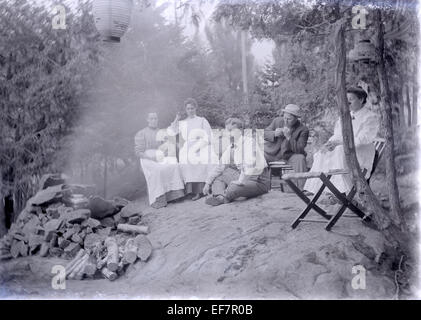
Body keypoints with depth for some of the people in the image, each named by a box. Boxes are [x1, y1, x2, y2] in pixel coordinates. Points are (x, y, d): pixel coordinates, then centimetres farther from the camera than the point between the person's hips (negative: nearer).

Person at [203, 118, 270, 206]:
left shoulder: (248, 142, -12)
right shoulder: (230, 149, 9)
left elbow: (250, 163, -26)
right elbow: (220, 167, 11)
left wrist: (241, 180, -29)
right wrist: (208, 183, 3)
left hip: (259, 181, -7)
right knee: (218, 178, -4)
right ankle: (219, 196, -32)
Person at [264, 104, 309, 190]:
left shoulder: (303, 130, -8)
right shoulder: (277, 121, 2)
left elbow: (299, 150, -16)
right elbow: (264, 134, 5)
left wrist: (289, 137, -29)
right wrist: (274, 134, -17)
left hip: (289, 156, -2)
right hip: (272, 153, 2)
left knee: (300, 158, -32)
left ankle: (301, 188, -26)